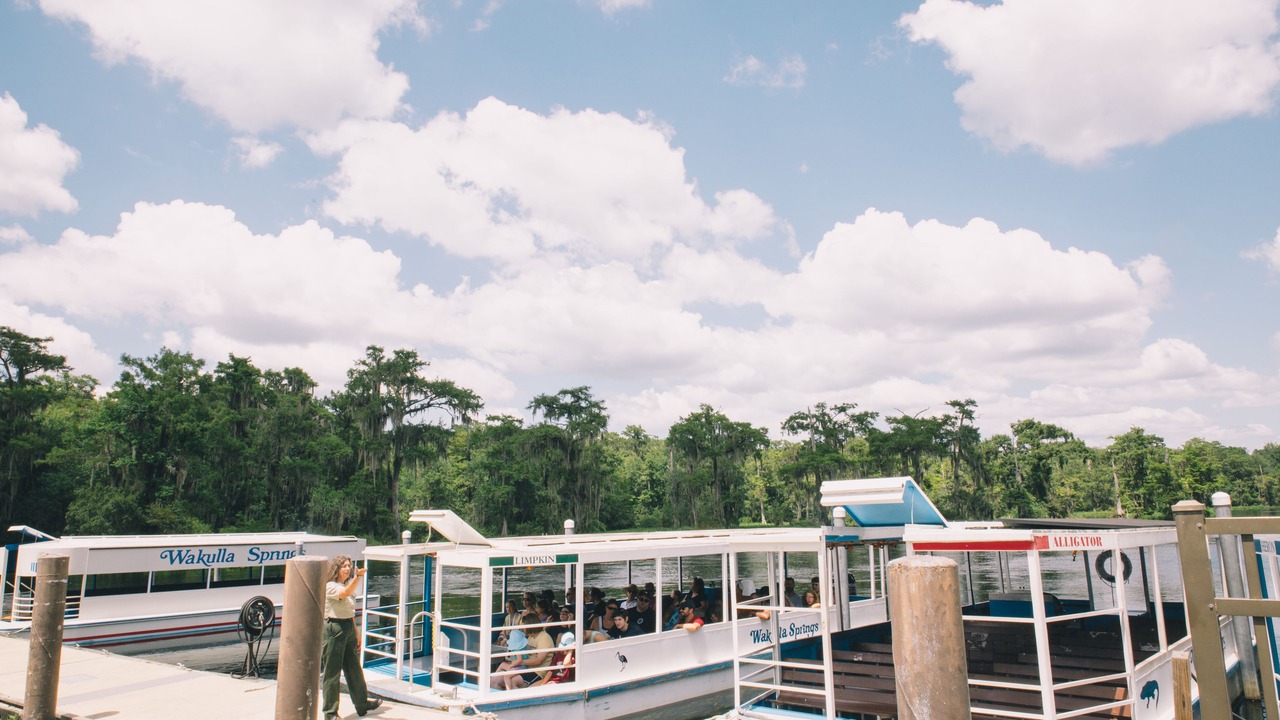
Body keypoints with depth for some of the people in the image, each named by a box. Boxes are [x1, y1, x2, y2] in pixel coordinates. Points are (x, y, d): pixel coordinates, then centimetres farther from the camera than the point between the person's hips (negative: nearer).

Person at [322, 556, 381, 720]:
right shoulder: (330, 587, -13)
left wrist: (356, 635, 18)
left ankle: (362, 704, 30)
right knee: (332, 672, 0)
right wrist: (357, 577, -50)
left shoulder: (348, 585, 13)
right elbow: (345, 594, -36)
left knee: (354, 669, 17)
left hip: (348, 628, 8)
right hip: (333, 630, -8)